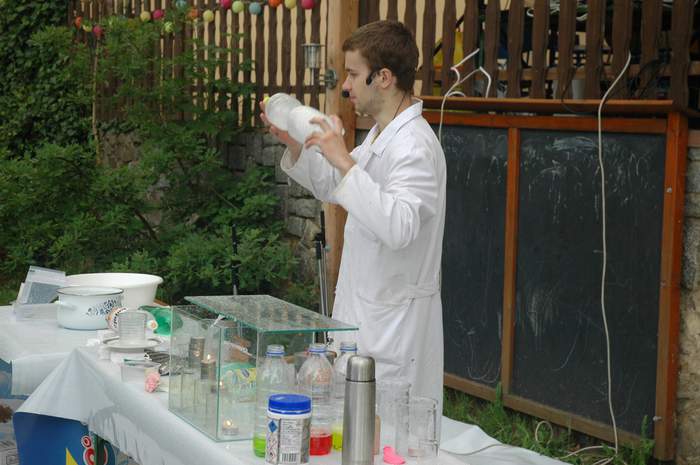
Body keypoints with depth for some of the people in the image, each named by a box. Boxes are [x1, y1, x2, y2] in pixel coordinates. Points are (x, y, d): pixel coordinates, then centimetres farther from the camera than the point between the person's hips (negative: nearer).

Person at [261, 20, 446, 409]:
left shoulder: (414, 147, -20)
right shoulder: (381, 135, 13)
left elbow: (399, 227, -34)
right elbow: (332, 188, 26)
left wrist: (345, 162, -33)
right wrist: (295, 144, 10)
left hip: (395, 321, -10)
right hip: (367, 313, 10)